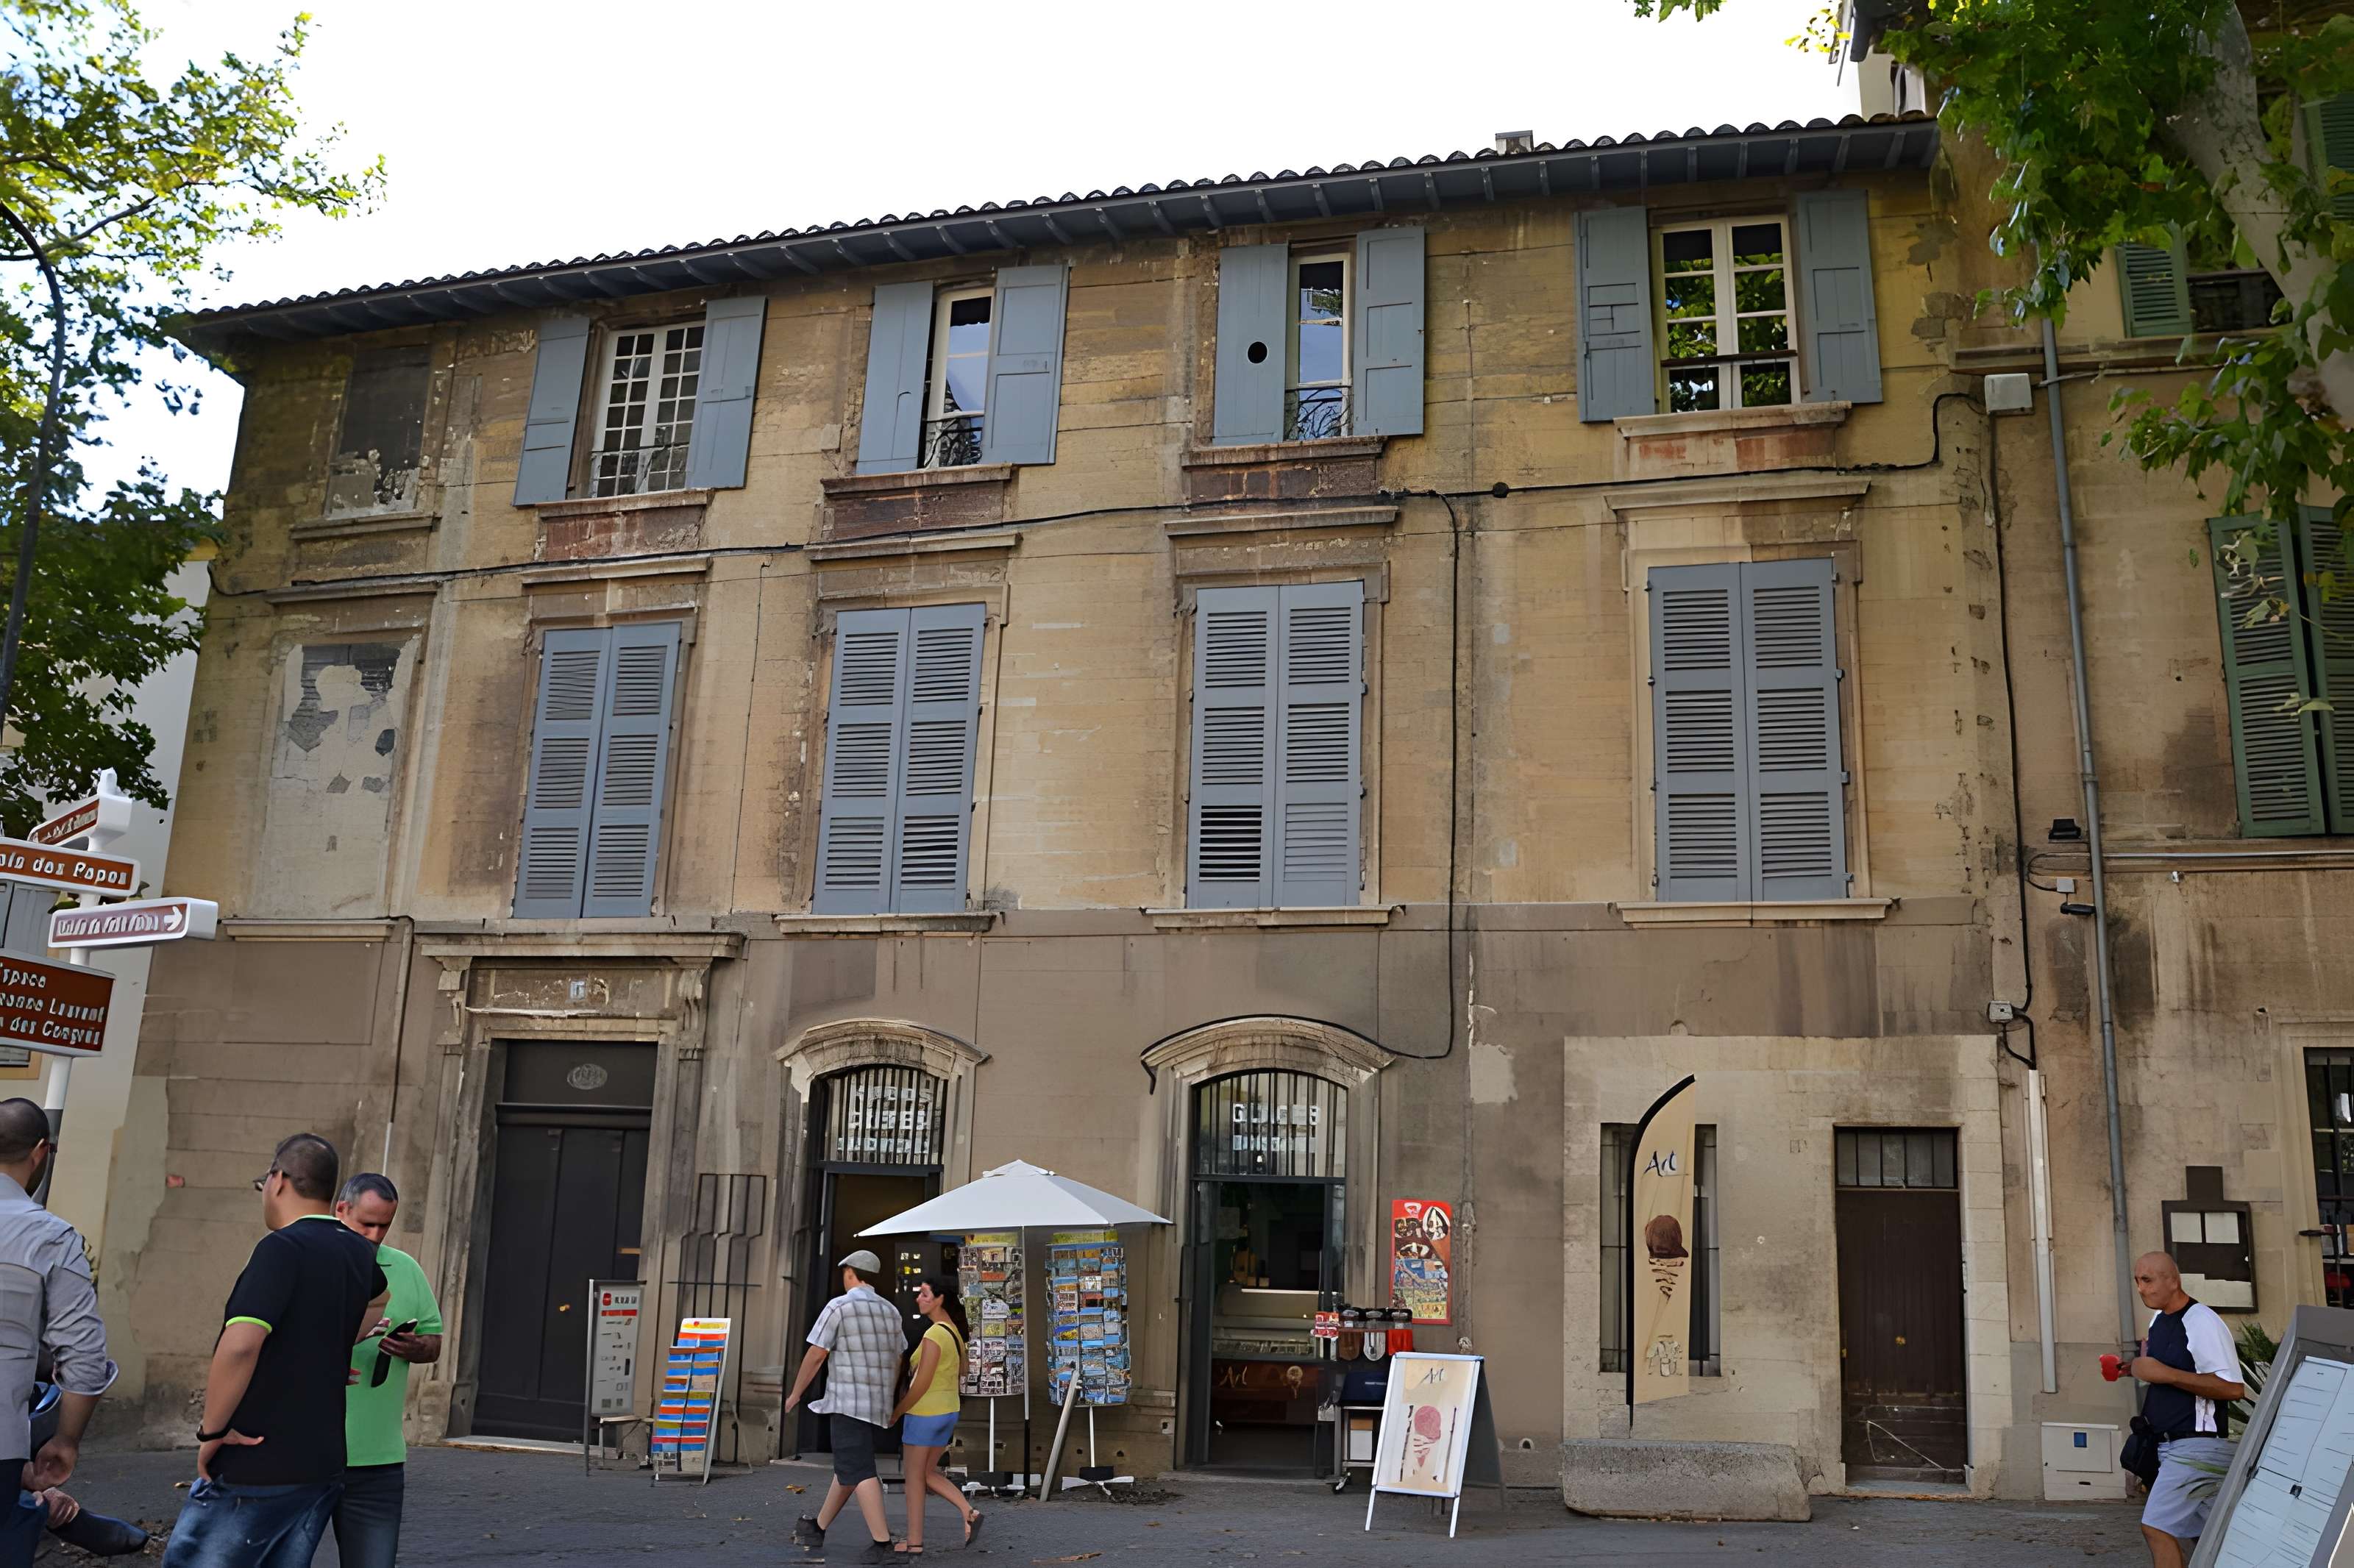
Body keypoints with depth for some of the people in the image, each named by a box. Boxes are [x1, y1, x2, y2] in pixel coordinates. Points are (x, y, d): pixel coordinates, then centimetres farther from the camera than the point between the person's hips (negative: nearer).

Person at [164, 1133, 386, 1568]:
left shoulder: (282, 1248, -14)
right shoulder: (358, 1252, 9)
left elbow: (240, 1344, -26)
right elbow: (377, 1295, 34)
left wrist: (212, 1430, -15)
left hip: (254, 1471, -7)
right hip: (323, 1467, 7)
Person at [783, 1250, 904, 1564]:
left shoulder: (839, 1307, -9)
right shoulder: (890, 1311, 12)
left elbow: (816, 1356, -8)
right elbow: (896, 1362, 17)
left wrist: (795, 1394, 5)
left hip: (849, 1404, -8)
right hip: (878, 1406, 8)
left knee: (857, 1472, -9)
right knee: (848, 1467, 18)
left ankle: (882, 1543, -17)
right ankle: (817, 1529, 32)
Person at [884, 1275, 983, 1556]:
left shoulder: (934, 1335, -22)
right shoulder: (955, 1330, 6)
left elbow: (922, 1384, -21)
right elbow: (962, 1368, 20)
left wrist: (895, 1414, -11)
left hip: (924, 1412, -8)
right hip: (948, 1410, 9)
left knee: (914, 1476, 6)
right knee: (929, 1473, 18)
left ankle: (914, 1542, 13)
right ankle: (969, 1513, 4)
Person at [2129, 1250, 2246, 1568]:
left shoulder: (2201, 1321, -14)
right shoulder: (2158, 1319, 14)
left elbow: (2233, 1388, -21)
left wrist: (2164, 1373, -23)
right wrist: (2141, 1369, 12)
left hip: (2197, 1444, -9)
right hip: (2169, 1445, 9)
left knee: (2156, 1526, -14)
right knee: (2207, 1538, 12)